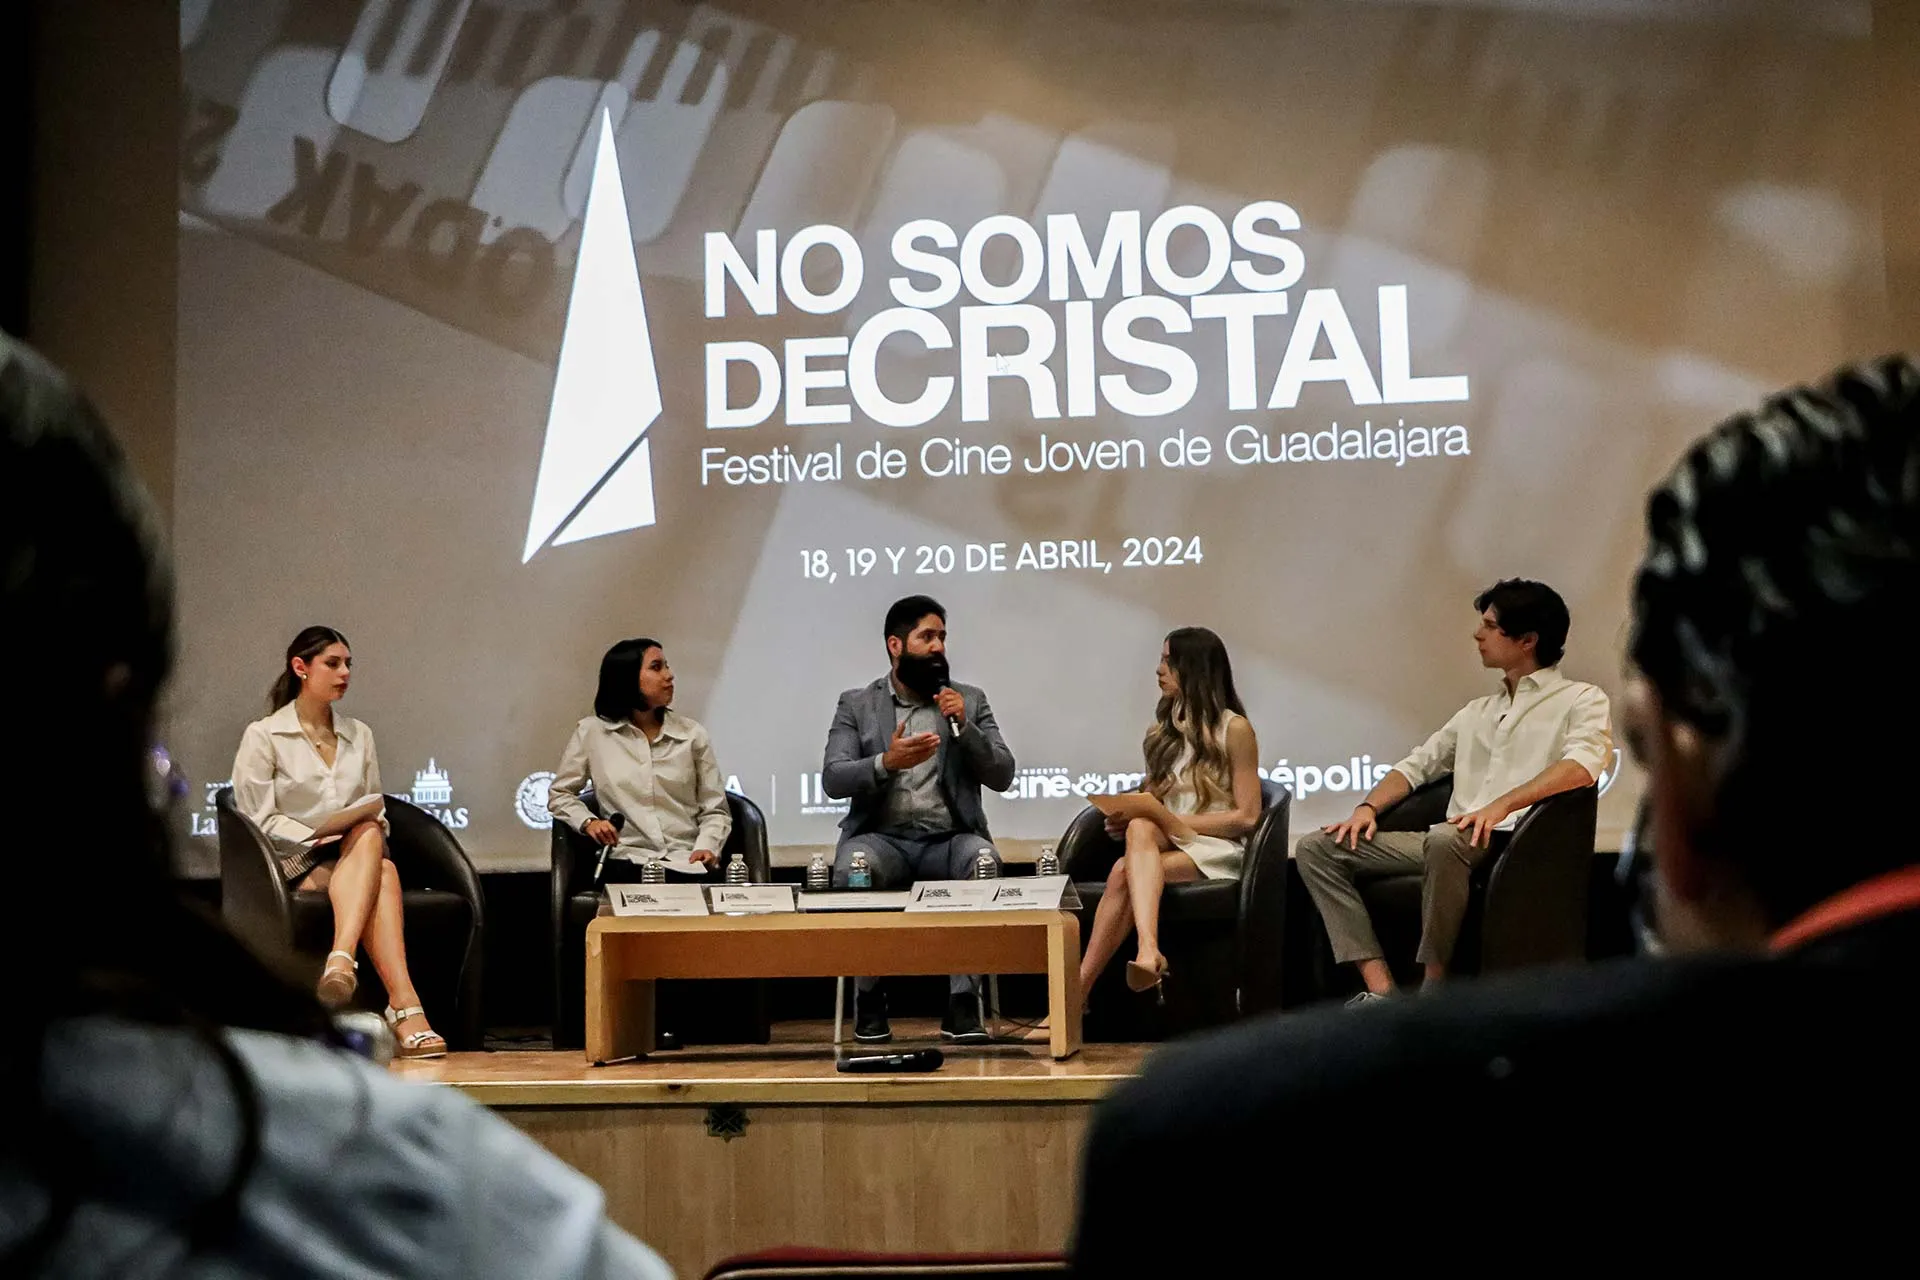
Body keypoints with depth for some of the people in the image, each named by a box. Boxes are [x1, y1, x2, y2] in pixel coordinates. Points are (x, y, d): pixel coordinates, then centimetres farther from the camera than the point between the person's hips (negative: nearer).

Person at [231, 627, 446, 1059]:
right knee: (383, 875, -35)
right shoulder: (263, 737, 4)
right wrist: (317, 837, -18)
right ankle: (405, 1006, -50)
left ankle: (340, 960, -53)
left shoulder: (359, 735, 20)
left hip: (357, 856, 4)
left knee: (369, 837, -35)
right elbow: (260, 821, -3)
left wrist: (369, 835, -5)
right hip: (294, 864, -4)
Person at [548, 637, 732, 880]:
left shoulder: (692, 734, 11)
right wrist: (588, 822, -1)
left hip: (687, 863, 1)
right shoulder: (591, 732, 7)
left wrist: (707, 847, -7)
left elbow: (715, 811, 13)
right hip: (627, 864, -1)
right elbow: (559, 795, 19)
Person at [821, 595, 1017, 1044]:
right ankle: (868, 998, -17)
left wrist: (964, 727, -9)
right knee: (855, 867, -36)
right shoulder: (856, 704, 11)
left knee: (984, 861, -34)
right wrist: (886, 763, -19)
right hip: (882, 837, -1)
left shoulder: (969, 700, 15)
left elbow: (1002, 776, 6)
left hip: (949, 838, 1)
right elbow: (832, 779, -2)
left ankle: (963, 1001, -26)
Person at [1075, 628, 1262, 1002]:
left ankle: (1077, 994, -46)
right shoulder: (1160, 733, 21)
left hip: (1216, 850, -4)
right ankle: (1148, 951, -57)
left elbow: (1246, 816, -5)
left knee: (1125, 873, -33)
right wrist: (1126, 815, -3)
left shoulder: (1234, 729, 0)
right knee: (1139, 828, -35)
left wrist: (1178, 822, -12)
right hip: (1167, 842, 5)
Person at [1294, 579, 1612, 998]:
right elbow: (1417, 764, 27)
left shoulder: (1581, 700, 5)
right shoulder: (1477, 712, 29)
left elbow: (1582, 766, -14)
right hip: (1448, 842, 8)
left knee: (1446, 838, -41)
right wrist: (1368, 807, 7)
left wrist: (1502, 805, -28)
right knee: (1317, 849, -6)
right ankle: (1380, 990, -20)